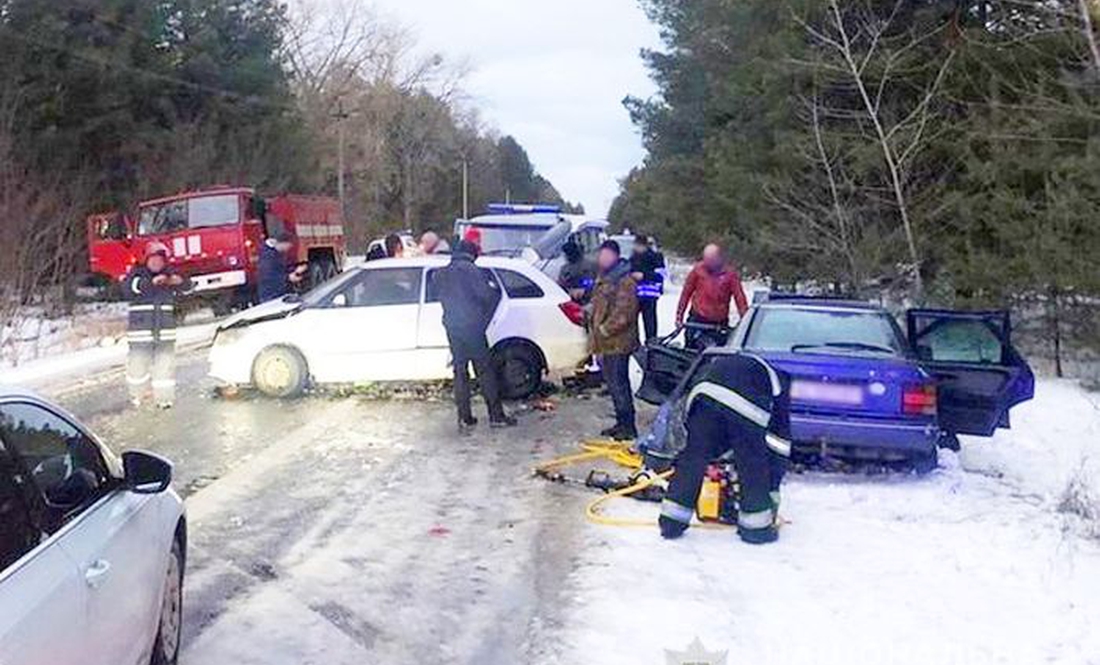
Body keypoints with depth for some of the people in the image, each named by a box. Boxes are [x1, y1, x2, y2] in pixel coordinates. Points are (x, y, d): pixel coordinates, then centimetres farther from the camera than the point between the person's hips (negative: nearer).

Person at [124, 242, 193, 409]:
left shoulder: (169, 273, 7)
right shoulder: (138, 273, -1)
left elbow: (187, 287, 4)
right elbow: (129, 286, -20)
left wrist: (180, 281, -19)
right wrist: (152, 282, -32)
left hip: (165, 327, 2)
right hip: (140, 328, -2)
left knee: (165, 362, 3)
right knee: (138, 361, 6)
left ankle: (164, 396, 11)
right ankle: (137, 394, 25)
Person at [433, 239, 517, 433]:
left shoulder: (440, 274, 11)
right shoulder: (470, 270, -9)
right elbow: (485, 294, -13)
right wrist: (496, 292, 5)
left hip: (452, 328, 6)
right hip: (472, 327, -6)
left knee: (460, 373, 9)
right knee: (485, 372, 1)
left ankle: (465, 419, 8)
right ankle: (496, 415, 4)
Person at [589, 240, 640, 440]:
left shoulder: (625, 282, -16)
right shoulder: (603, 279, 16)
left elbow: (623, 314, -21)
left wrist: (604, 330, -16)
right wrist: (594, 328, 16)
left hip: (617, 343, -10)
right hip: (604, 343, 10)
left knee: (618, 385, -7)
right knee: (614, 383, 16)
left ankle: (628, 427, 0)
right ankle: (622, 423, 25)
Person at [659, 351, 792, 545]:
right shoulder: (779, 385, 33)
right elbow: (780, 442, 30)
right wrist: (772, 490, 37)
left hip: (703, 390, 4)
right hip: (745, 403, -4)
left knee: (692, 458, 14)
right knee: (754, 465, 14)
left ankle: (671, 521, 18)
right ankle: (756, 525, 23)